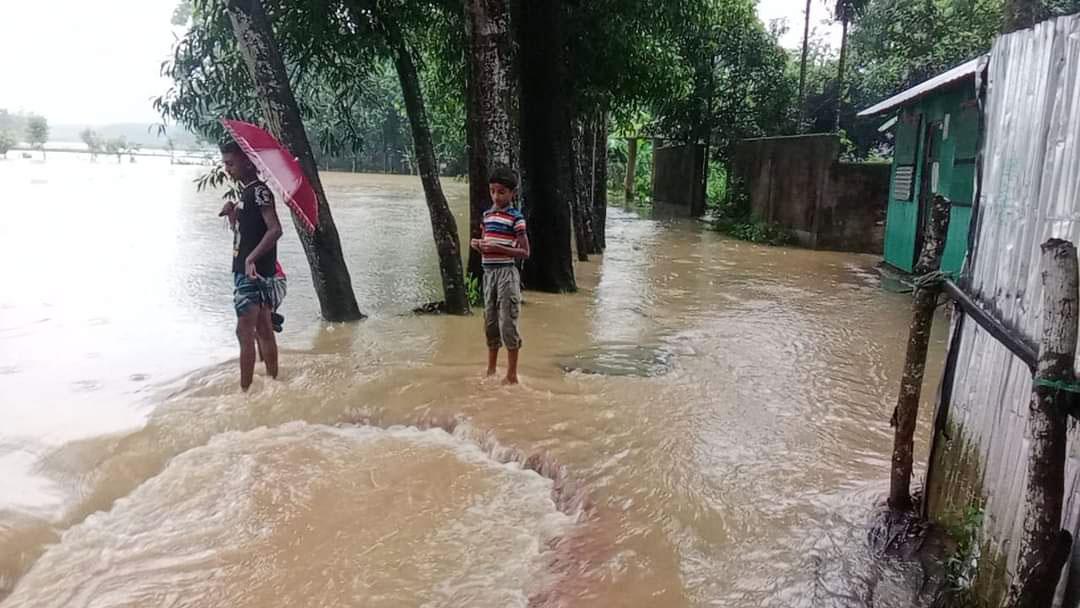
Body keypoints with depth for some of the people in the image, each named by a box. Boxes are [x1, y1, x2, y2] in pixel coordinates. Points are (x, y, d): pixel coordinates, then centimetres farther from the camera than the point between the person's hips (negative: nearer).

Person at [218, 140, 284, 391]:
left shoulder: (259, 191, -13)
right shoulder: (247, 191, 15)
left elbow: (275, 229, -27)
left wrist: (251, 258, -31)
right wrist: (233, 211, 12)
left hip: (252, 272, -10)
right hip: (247, 270, 10)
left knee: (245, 332, -8)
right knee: (263, 331, 13)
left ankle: (245, 390, -4)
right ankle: (273, 383, 20)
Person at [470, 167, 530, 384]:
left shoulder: (516, 218, -9)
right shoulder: (487, 215, 11)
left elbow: (524, 252, -11)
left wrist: (498, 248, -21)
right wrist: (477, 245, -1)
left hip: (506, 273, -7)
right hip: (489, 272, 7)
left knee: (507, 322, -4)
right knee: (490, 321, 14)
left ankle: (512, 374, 5)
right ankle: (491, 370, 27)